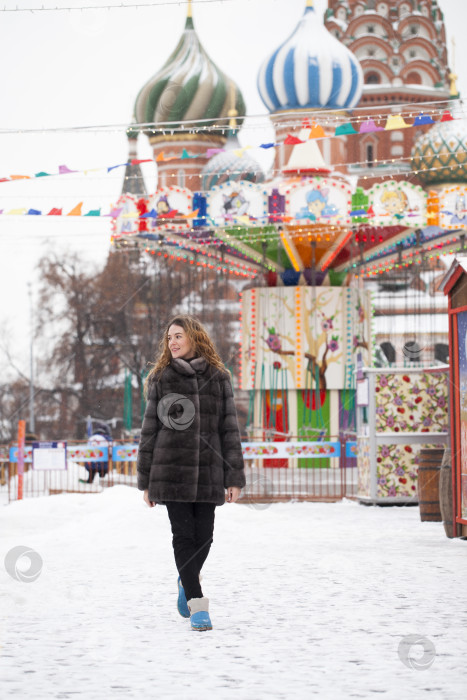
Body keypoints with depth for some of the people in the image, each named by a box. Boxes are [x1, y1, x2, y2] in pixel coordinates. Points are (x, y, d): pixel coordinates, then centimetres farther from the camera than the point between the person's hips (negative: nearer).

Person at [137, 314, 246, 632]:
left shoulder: (218, 377, 6)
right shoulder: (161, 378, 5)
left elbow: (229, 428, 5)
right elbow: (150, 428, 7)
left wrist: (235, 477, -1)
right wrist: (146, 481, 4)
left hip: (208, 471, 1)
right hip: (172, 470, -1)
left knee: (204, 536, 4)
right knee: (184, 535, -6)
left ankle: (187, 580, 33)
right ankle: (197, 604, -3)